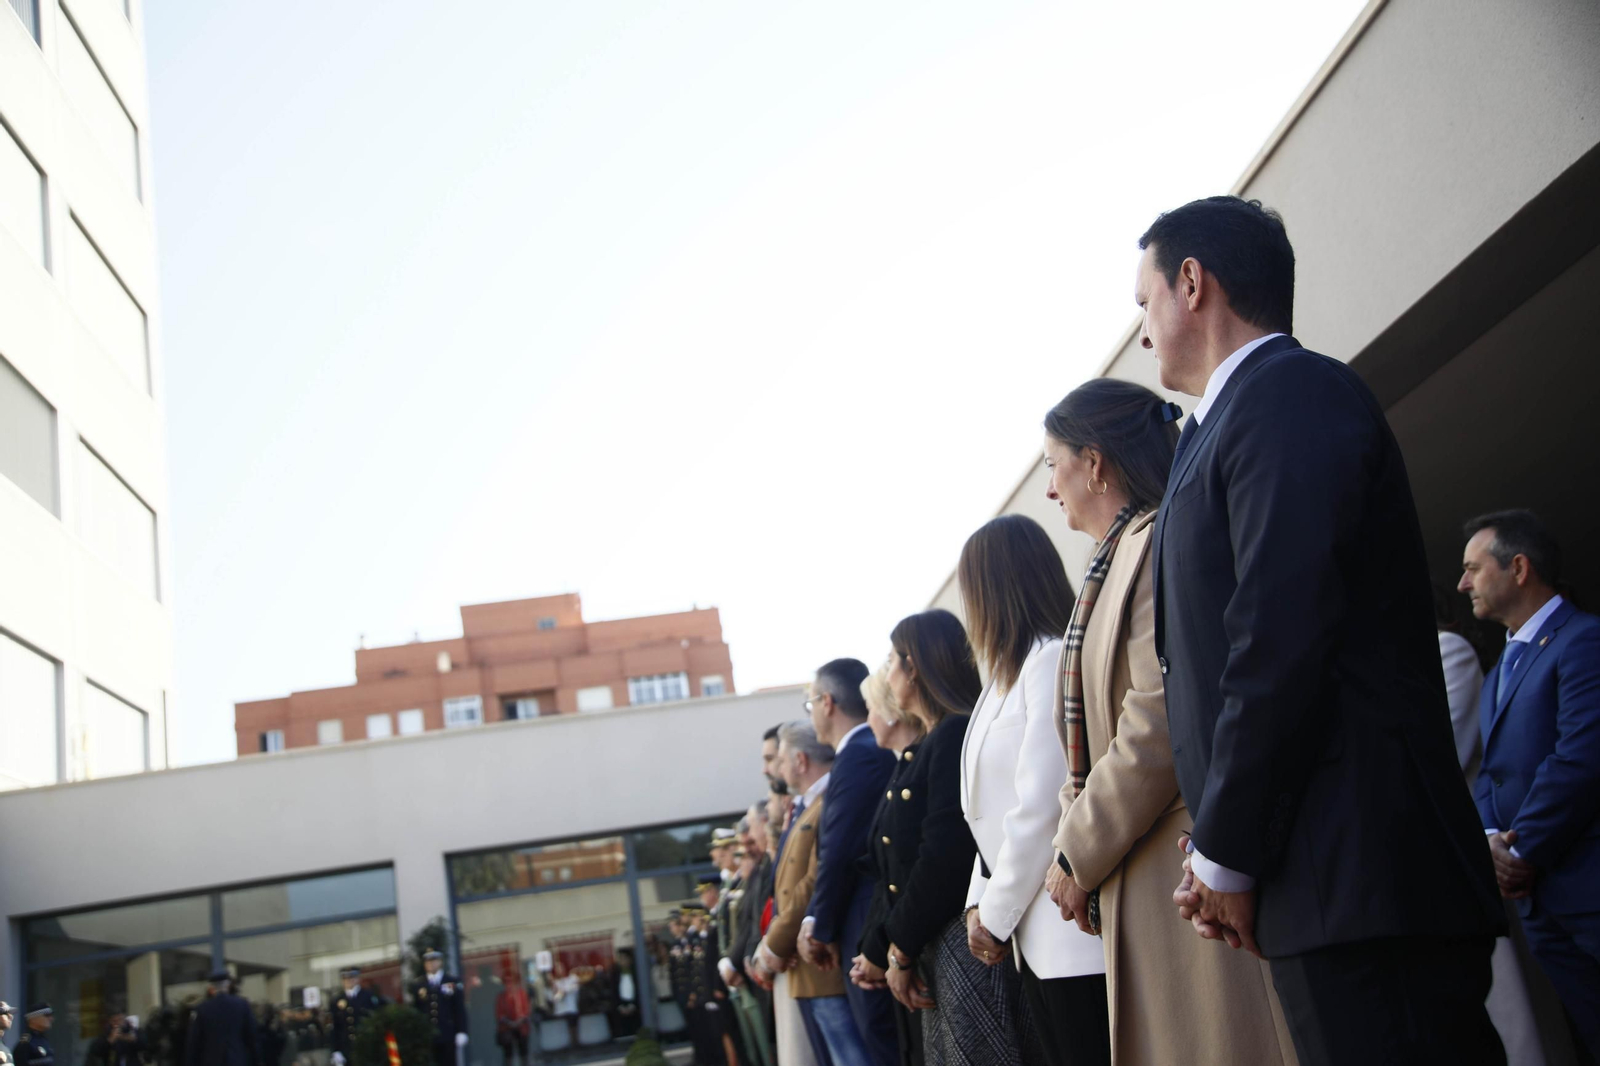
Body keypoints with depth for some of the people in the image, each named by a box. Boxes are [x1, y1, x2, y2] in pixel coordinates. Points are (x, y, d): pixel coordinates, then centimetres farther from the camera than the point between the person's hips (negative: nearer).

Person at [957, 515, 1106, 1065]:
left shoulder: (1054, 658, -12)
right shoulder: (1008, 676, 19)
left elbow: (1041, 807, -17)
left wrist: (997, 917, -10)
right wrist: (980, 903, 5)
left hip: (1076, 937, -9)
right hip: (1035, 941, 9)